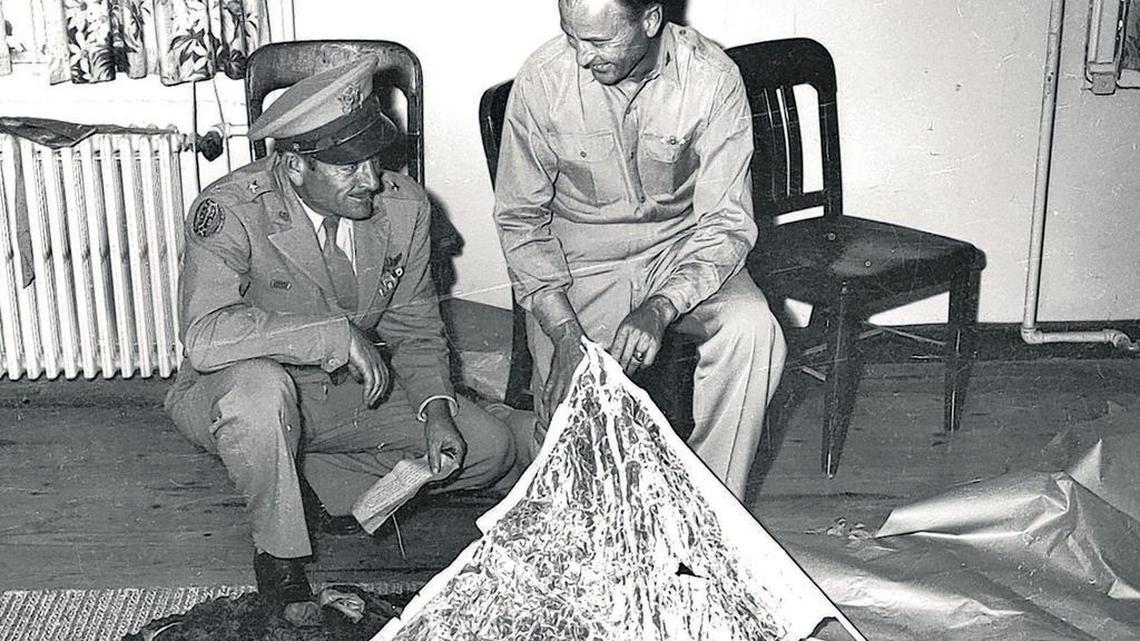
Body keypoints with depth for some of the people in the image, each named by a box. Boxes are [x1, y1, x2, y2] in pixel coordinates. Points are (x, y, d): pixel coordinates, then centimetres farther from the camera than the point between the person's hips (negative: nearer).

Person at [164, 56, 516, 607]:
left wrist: (436, 407, -15)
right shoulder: (229, 211, -25)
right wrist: (335, 334, -37)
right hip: (235, 397, -5)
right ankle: (279, 554, -14)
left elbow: (415, 330, 2)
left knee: (489, 450, -4)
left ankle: (310, 476, 8)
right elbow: (205, 337, -39)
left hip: (349, 395, 5)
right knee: (259, 382, -41)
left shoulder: (403, 206, -10)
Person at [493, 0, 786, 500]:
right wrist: (565, 334, -20)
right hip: (580, 260, 0)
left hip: (683, 250, 1)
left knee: (754, 333, -27)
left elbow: (726, 222, -14)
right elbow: (520, 219, -7)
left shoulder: (710, 78, -16)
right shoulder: (542, 81, -14)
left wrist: (660, 309, -32)